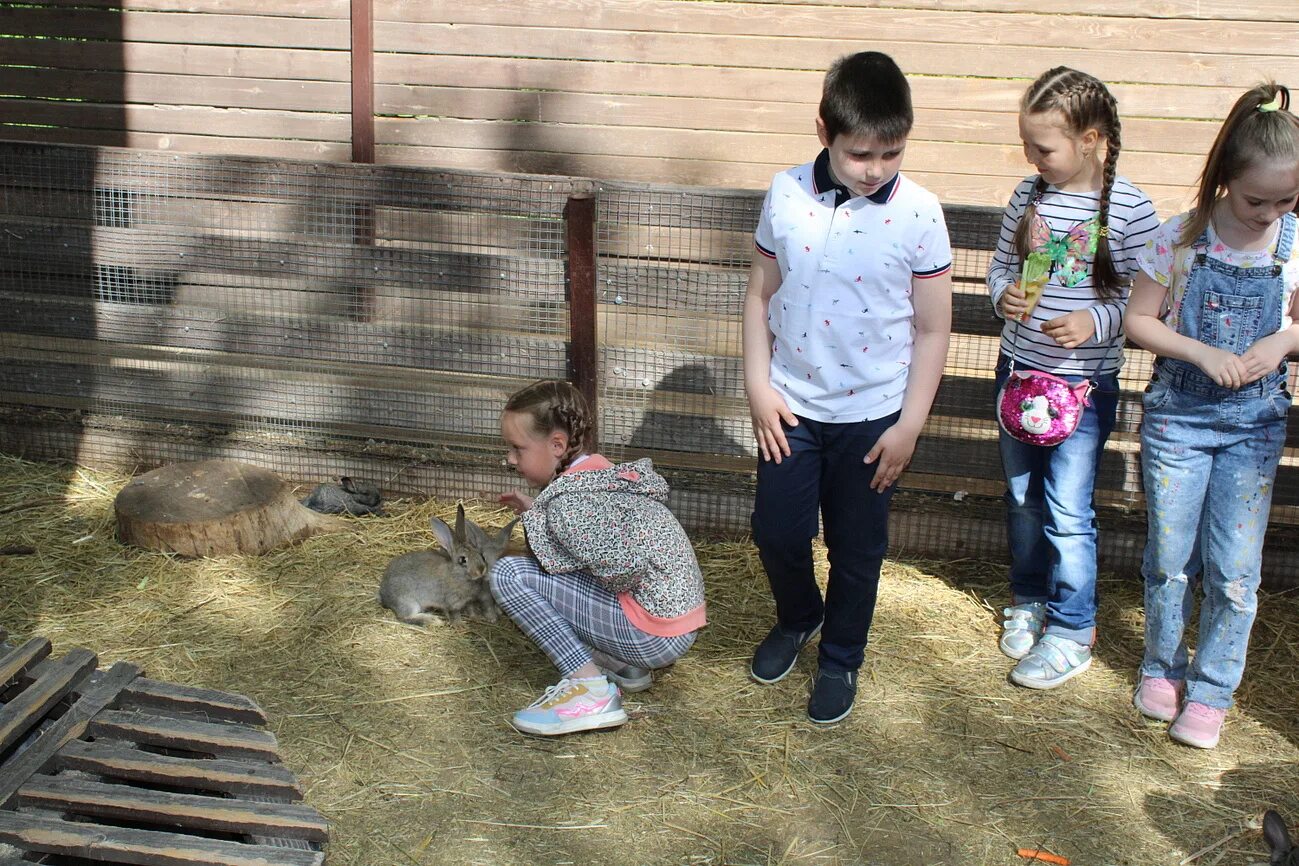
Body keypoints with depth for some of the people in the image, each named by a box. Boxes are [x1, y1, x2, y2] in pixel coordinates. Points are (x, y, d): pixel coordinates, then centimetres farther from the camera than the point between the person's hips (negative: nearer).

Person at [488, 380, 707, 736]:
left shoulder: (565, 502, -17)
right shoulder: (601, 470, 12)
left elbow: (623, 570, -27)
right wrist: (536, 512, 11)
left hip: (654, 636, -10)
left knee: (507, 572, -12)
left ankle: (590, 687, -11)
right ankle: (621, 663, 15)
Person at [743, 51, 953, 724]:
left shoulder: (918, 214, -14)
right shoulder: (786, 196, -9)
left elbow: (932, 329, -7)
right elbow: (760, 295, 2)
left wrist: (909, 426, -8)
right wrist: (757, 386, -4)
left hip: (872, 415, -2)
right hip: (790, 407, 2)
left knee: (856, 549, 13)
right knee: (776, 530, 13)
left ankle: (840, 659, 36)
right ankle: (796, 618, 44)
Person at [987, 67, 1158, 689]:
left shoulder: (1130, 209, -13)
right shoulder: (1029, 195, -1)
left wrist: (1096, 321, -24)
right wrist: (1003, 293, -10)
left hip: (1084, 383, -5)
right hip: (1018, 369, 5)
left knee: (1068, 510, -1)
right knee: (1022, 497, 17)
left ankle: (1071, 632, 15)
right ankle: (1027, 600, 37)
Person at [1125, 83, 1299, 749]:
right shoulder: (1181, 238, -9)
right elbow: (1139, 320, -4)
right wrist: (1203, 353, -18)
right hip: (1178, 414, -1)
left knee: (1234, 570, 3)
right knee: (1169, 559, 9)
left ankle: (1210, 691, 21)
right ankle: (1162, 665, 32)